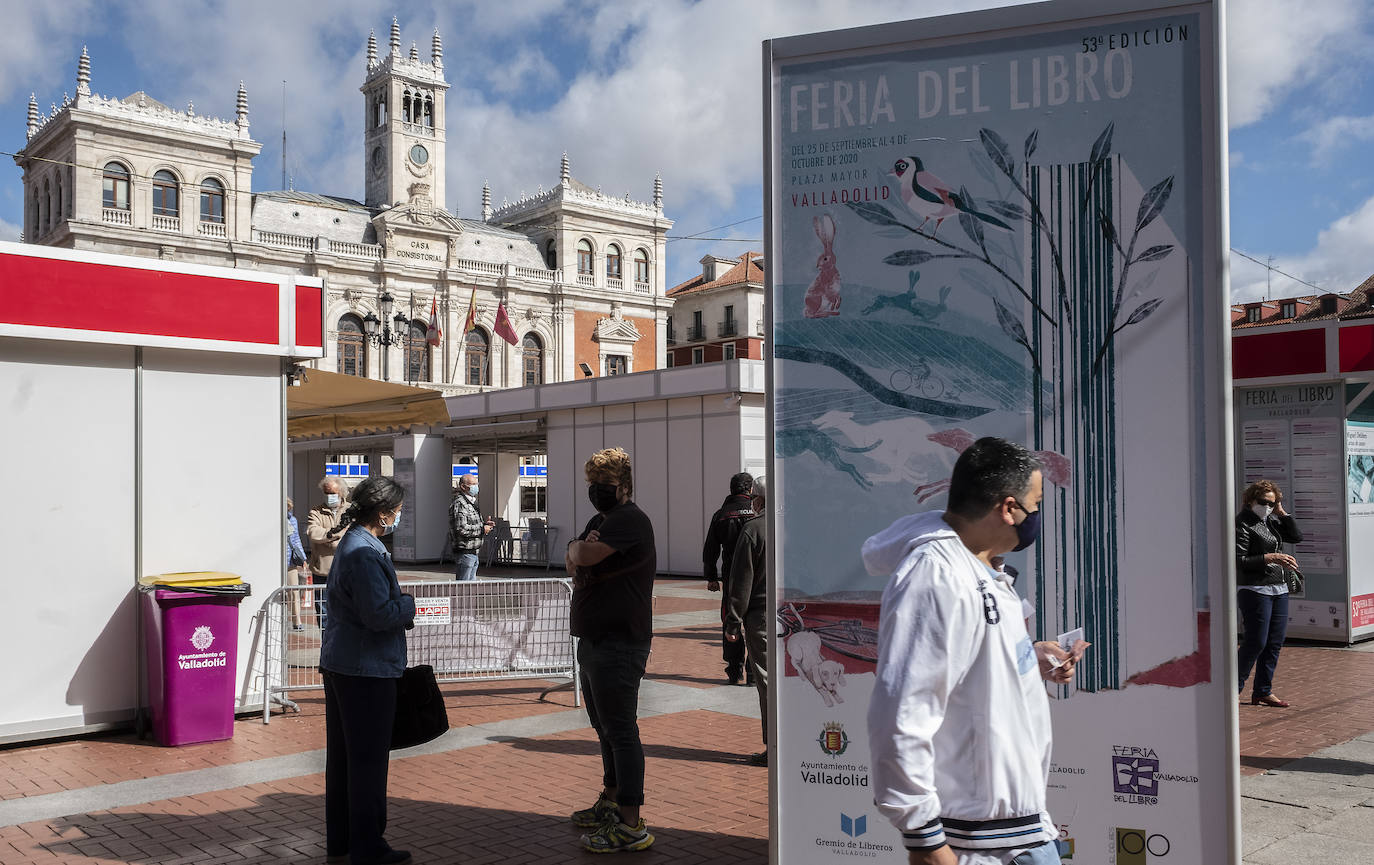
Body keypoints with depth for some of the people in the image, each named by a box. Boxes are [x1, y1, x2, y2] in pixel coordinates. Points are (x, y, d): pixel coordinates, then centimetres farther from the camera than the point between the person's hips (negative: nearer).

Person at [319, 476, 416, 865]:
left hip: (339, 664, 10)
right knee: (368, 760, 1)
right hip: (367, 670, -10)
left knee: (342, 755, 17)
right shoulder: (365, 552, -21)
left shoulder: (351, 543, 12)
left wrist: (399, 604, 6)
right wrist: (411, 604, -9)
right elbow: (379, 614, -25)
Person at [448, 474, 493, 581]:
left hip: (473, 552, 10)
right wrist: (482, 529, -16)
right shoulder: (459, 503, -15)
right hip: (465, 552, -10)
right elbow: (461, 528, -25)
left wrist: (484, 524, 10)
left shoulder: (471, 502, 19)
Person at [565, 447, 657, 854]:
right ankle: (611, 802, 32)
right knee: (606, 729, 19)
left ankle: (630, 825, -6)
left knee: (620, 731, -9)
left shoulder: (630, 519, -13)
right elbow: (574, 564, 13)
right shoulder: (600, 520, 19)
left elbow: (583, 555, -23)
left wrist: (578, 549, 0)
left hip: (618, 644, -10)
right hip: (593, 641, 10)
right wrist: (579, 556, -10)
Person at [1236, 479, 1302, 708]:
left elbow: (1297, 537, 11)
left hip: (1279, 590, 8)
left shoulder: (1271, 522, 14)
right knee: (1256, 642, -9)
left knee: (1275, 642, 7)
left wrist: (1282, 513, 5)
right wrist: (1271, 558, -22)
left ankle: (1263, 692, 15)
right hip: (1254, 590, -8)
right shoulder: (1242, 524, -9)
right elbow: (1239, 562, -15)